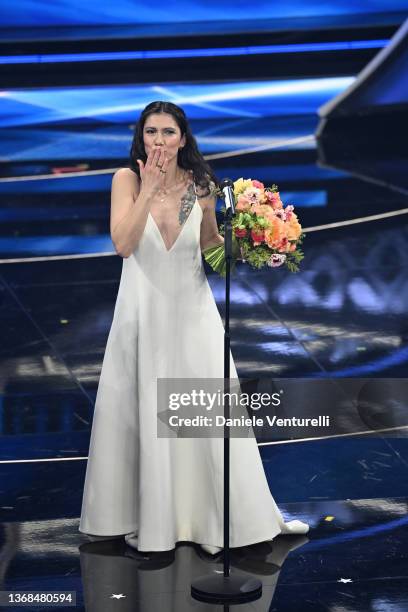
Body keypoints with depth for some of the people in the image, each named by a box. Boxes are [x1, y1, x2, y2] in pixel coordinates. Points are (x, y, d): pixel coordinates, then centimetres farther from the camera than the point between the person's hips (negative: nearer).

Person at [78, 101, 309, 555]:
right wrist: (149, 189, -22)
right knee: (142, 411, 6)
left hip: (191, 308, 1)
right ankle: (146, 514, 21)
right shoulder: (127, 179, -6)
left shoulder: (200, 185, 0)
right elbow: (122, 244, -18)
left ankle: (236, 512, 15)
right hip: (143, 309, -1)